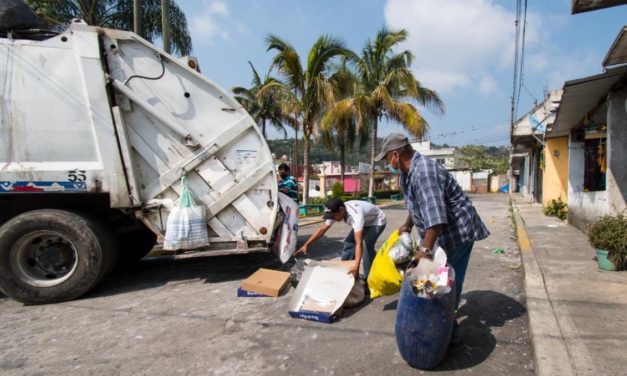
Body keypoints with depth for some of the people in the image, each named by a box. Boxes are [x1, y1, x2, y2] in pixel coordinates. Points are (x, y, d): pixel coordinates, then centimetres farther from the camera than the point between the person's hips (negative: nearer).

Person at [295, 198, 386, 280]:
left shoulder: (356, 215, -45)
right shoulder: (335, 212, -22)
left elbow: (359, 243, -50)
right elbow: (322, 229, -15)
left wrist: (356, 265, -59)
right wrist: (306, 245, -19)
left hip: (377, 222, -7)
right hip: (364, 222, 8)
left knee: (368, 247, -24)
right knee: (349, 244, 3)